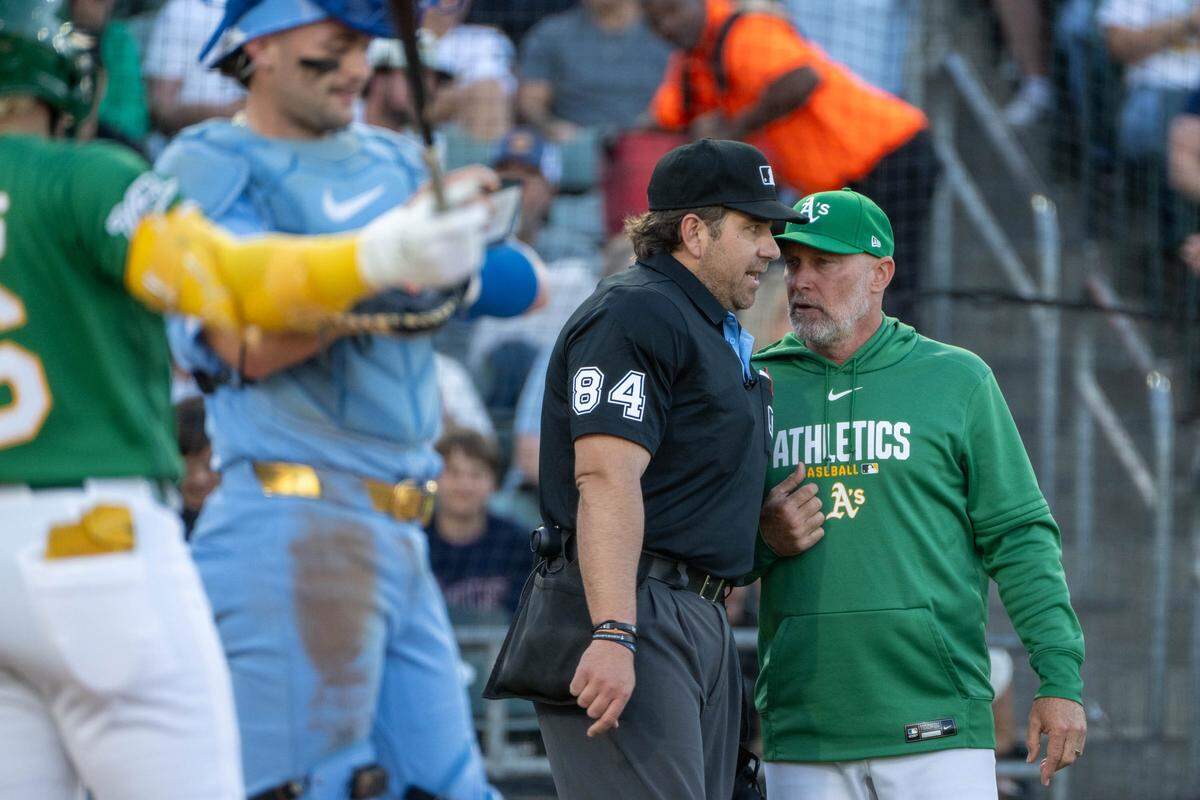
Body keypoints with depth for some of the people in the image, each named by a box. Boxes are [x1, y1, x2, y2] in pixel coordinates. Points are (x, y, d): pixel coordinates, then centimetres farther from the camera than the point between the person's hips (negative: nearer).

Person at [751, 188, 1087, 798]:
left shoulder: (956, 379, 7)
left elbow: (1019, 537, 4)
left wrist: (1060, 678, -5)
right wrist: (761, 536, -7)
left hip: (937, 727, -2)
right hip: (801, 735, 2)